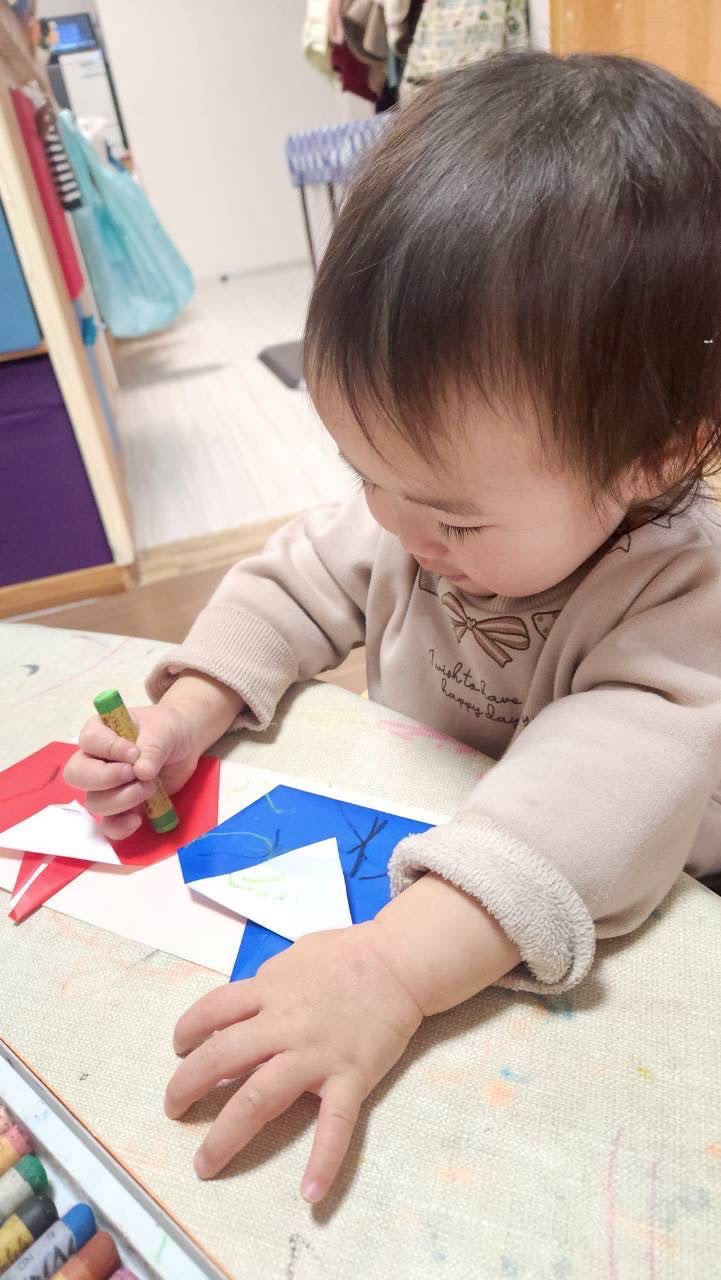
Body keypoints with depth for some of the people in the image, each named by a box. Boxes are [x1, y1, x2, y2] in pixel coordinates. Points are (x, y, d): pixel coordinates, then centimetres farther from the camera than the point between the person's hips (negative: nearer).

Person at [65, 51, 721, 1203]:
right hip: (400, 865, 5)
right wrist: (190, 708, -17)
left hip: (610, 949, -3)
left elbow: (618, 781, -40)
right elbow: (301, 583, -1)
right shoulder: (421, 501, -11)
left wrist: (393, 966, -53)